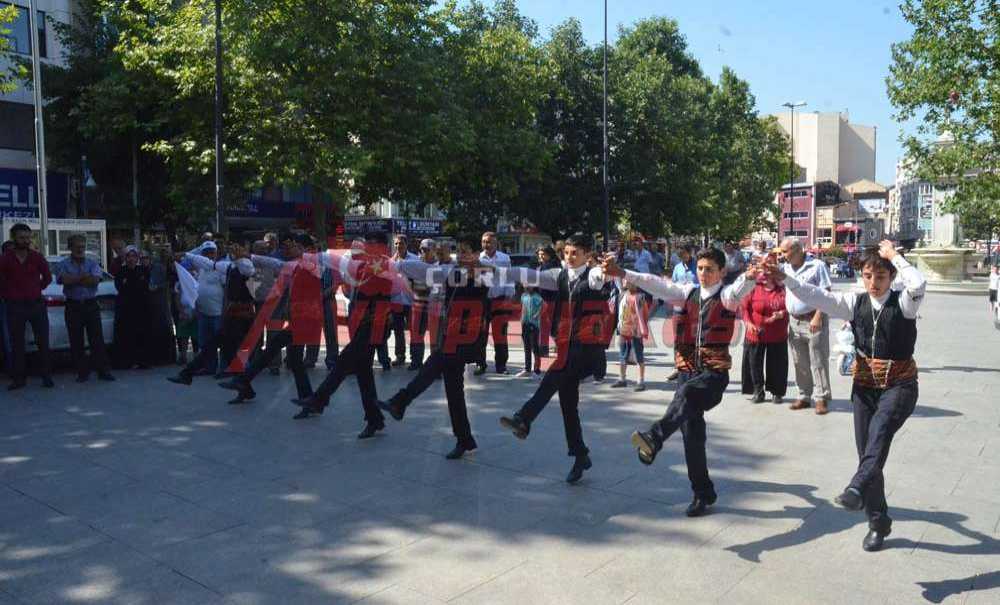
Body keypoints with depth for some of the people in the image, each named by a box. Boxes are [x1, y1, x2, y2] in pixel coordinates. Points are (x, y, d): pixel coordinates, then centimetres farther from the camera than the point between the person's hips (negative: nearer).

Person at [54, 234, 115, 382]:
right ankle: (82, 372, 12)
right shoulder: (63, 264, 6)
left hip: (91, 305, 0)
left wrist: (73, 280, -10)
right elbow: (64, 280, -13)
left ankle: (103, 370, 4)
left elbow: (95, 280, -9)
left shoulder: (92, 263, 8)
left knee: (97, 339, -1)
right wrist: (84, 277, -8)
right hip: (73, 307, 0)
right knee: (76, 342, 3)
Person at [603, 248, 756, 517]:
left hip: (714, 372, -5)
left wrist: (749, 277, -47)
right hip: (688, 368, 5)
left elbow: (739, 289, -23)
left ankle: (654, 438, -57)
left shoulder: (727, 295, 0)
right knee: (691, 433, 5)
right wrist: (622, 273, -13)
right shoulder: (689, 292, 11)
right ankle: (702, 494, 18)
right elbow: (658, 284, 0)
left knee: (686, 394, -37)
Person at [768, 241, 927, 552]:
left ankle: (857, 489, -48)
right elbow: (818, 296, -8)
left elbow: (919, 284, -29)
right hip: (865, 386, 4)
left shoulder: (903, 302, -7)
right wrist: (785, 278, -22)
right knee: (867, 452, 7)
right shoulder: (856, 302, 2)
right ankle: (878, 522, 23)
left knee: (880, 429, -35)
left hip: (899, 386, -4)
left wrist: (894, 256, -16)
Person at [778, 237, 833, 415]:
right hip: (794, 321, 6)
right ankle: (804, 396, 22)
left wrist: (817, 317, -18)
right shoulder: (786, 267, 9)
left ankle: (821, 398, 7)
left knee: (818, 362, 0)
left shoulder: (817, 266, -10)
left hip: (813, 320, -6)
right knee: (800, 363, 12)